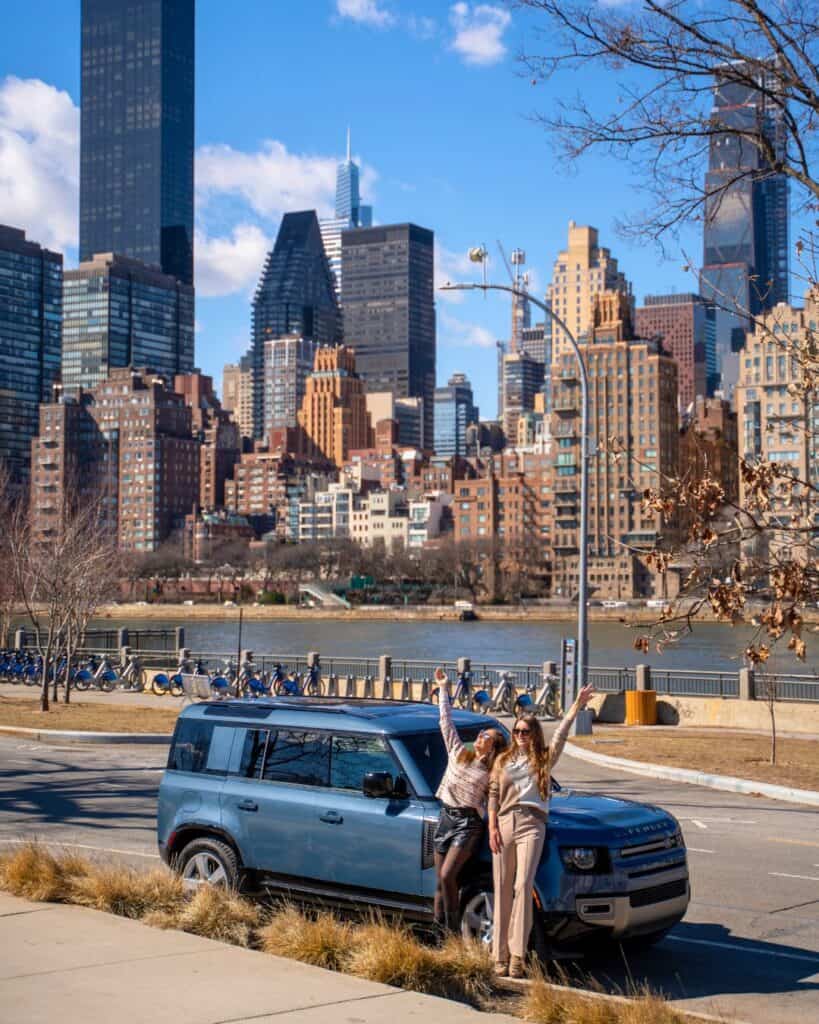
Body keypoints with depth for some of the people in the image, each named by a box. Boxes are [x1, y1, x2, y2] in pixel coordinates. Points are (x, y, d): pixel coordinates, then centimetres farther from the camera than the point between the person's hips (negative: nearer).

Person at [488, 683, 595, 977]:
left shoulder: (544, 760, 11)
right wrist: (492, 828, -1)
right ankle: (500, 955, 3)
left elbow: (560, 735, -1)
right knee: (502, 890, 1)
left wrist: (577, 706, -13)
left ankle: (517, 954, -16)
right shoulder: (503, 761, 15)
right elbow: (493, 795, 11)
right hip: (503, 824, 2)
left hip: (532, 824, -2)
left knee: (523, 886, -15)